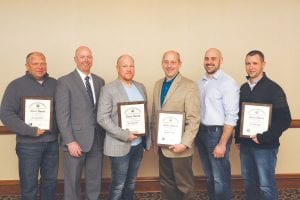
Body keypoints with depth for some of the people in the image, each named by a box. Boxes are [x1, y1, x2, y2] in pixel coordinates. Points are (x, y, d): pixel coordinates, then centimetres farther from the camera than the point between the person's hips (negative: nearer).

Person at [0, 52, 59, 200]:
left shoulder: (55, 84, 6)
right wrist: (31, 131, -17)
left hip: (52, 142, 4)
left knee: (51, 180, 15)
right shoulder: (16, 85, -4)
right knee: (29, 183, 6)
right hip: (28, 144, -3)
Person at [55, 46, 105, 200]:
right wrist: (70, 141, -15)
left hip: (97, 140, 4)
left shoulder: (99, 81, 10)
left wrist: (104, 136, 4)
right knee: (72, 182, 10)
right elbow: (62, 115, -10)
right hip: (75, 140, -4)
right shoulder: (64, 82, -5)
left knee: (95, 182, 15)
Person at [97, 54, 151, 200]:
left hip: (138, 143, 5)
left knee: (131, 183, 17)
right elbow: (102, 118, -14)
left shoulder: (141, 87, 9)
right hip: (120, 145, -5)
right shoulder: (108, 89, -9)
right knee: (118, 185, 5)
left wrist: (147, 137, 6)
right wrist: (124, 135, -21)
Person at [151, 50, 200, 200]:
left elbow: (193, 119, -15)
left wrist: (184, 144, -21)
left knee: (184, 185, 11)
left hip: (179, 147, -6)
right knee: (165, 184, 18)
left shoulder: (189, 86, -12)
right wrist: (154, 139, 12)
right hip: (162, 146, 6)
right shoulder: (158, 85, 8)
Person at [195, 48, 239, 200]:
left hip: (217, 132, -6)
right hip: (201, 132, 6)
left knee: (220, 178, 5)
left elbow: (231, 116, -17)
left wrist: (222, 143, -19)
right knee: (209, 175, 21)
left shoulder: (228, 83, -13)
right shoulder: (200, 82, 8)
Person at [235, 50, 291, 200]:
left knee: (266, 185, 4)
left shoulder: (273, 89, -11)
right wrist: (238, 139, 12)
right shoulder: (243, 88, 7)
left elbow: (285, 120, -15)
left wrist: (263, 138, -18)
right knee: (248, 181, 17)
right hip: (245, 145, 5)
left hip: (265, 146, -5)